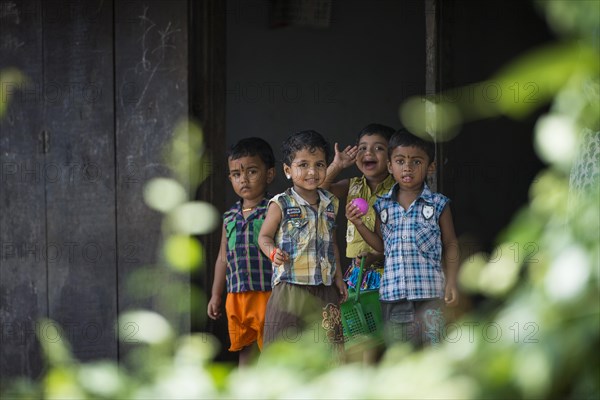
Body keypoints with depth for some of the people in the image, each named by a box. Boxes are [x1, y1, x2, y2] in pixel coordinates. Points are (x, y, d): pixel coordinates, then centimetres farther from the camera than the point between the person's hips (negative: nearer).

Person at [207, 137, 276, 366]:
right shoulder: (230, 217, 13)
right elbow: (223, 258, 18)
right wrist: (215, 295, 18)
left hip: (268, 294, -6)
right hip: (237, 296, 6)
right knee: (246, 351, 13)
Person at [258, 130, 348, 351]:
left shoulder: (329, 204, 9)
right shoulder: (281, 204, -6)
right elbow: (265, 236, 0)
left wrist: (338, 276, 15)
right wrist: (273, 252, -20)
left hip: (324, 286, 5)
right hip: (290, 288, -5)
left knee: (326, 341, 7)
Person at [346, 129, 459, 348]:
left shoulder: (438, 204, 0)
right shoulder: (383, 206, 7)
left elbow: (450, 245, 5)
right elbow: (381, 244, 14)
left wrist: (451, 282, -1)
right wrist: (359, 225, 0)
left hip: (429, 290, -3)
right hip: (393, 291, 3)